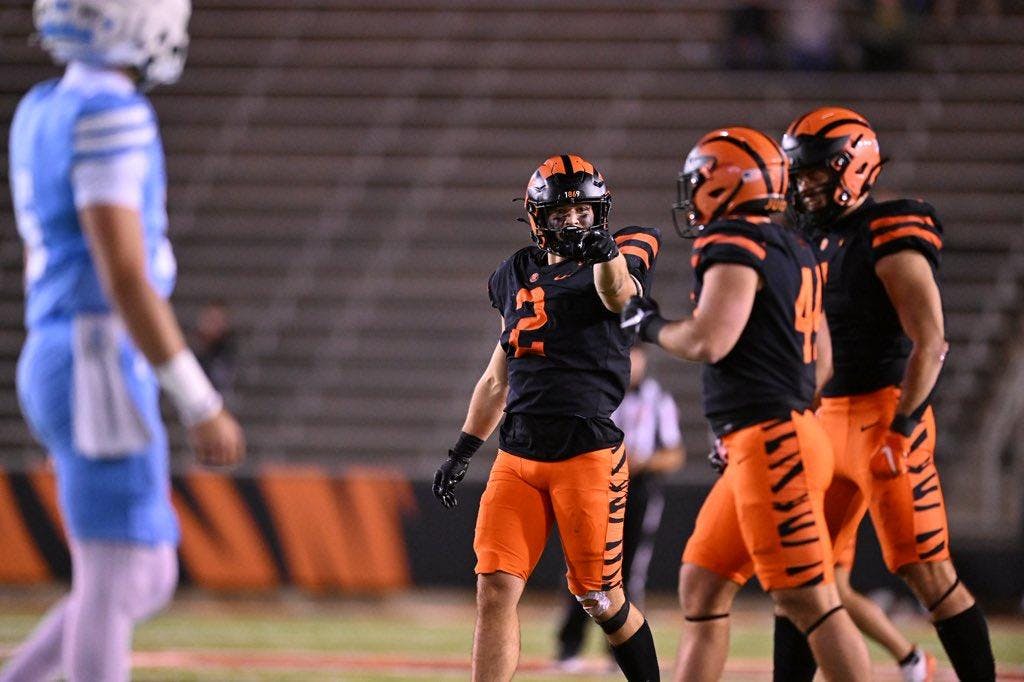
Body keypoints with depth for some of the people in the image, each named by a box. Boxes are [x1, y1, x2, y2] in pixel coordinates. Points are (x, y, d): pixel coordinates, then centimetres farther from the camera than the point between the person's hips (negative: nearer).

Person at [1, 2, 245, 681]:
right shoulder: (108, 119, -16)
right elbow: (126, 279, -21)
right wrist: (202, 407, -19)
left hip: (56, 366, 10)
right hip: (102, 377, -10)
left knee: (149, 580, 15)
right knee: (115, 585, -5)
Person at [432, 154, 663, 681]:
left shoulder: (622, 256, 0)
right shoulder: (517, 275, 15)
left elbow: (618, 295, -26)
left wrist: (606, 254, -48)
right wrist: (464, 450, 25)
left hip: (589, 454, -4)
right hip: (517, 458, 4)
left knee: (600, 598, 1)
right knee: (495, 589, -6)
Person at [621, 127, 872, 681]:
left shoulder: (735, 246, -11)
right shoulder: (794, 252, 16)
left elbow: (708, 342, -20)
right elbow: (822, 359, 21)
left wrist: (651, 326, 1)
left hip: (770, 445, -10)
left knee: (807, 599, -9)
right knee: (702, 587, 12)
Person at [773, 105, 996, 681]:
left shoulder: (889, 239, -12)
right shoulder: (822, 243, 14)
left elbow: (930, 344, -18)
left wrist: (899, 431, -22)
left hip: (886, 415, -9)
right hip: (829, 421, 9)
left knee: (927, 569, -7)